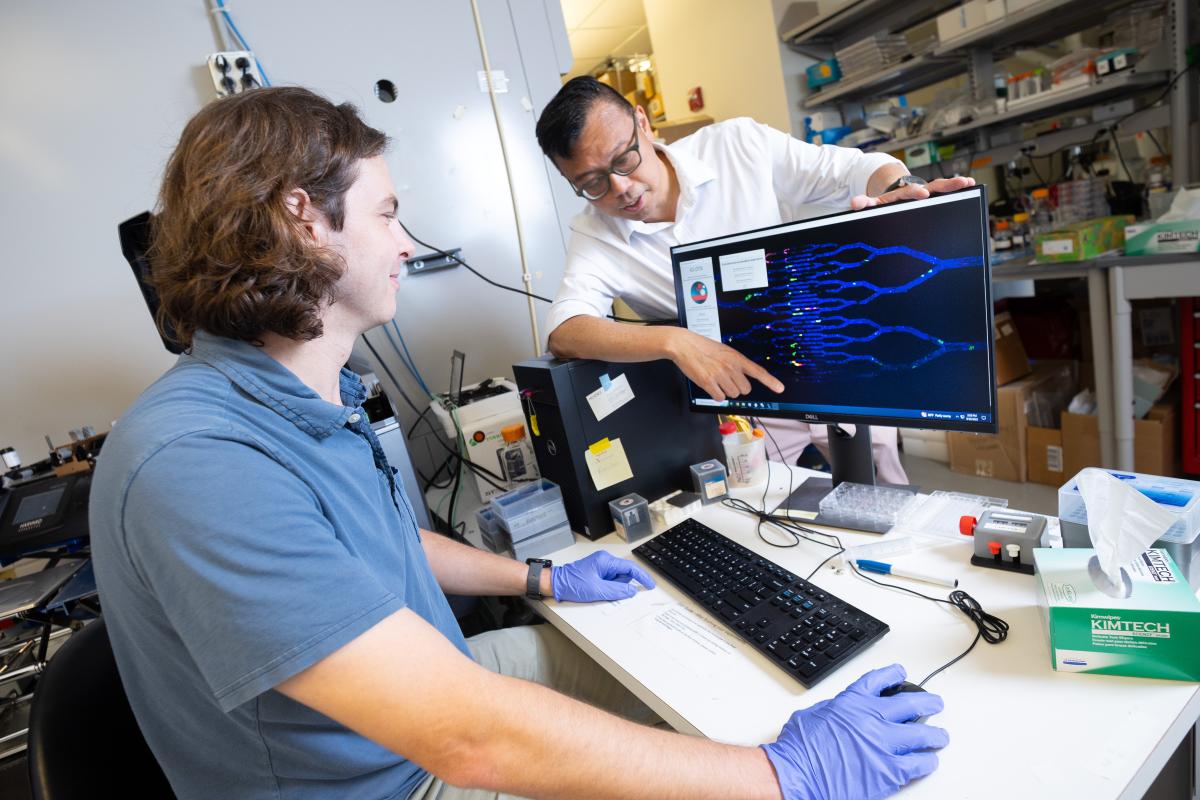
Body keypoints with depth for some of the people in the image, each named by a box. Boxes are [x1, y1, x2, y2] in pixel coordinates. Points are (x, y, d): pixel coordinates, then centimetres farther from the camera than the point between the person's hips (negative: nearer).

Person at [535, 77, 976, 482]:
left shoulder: (739, 144, -9)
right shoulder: (594, 236, -9)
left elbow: (864, 169, -4)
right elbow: (564, 332, -24)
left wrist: (902, 189, -28)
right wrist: (674, 341, -38)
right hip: (739, 401, 0)